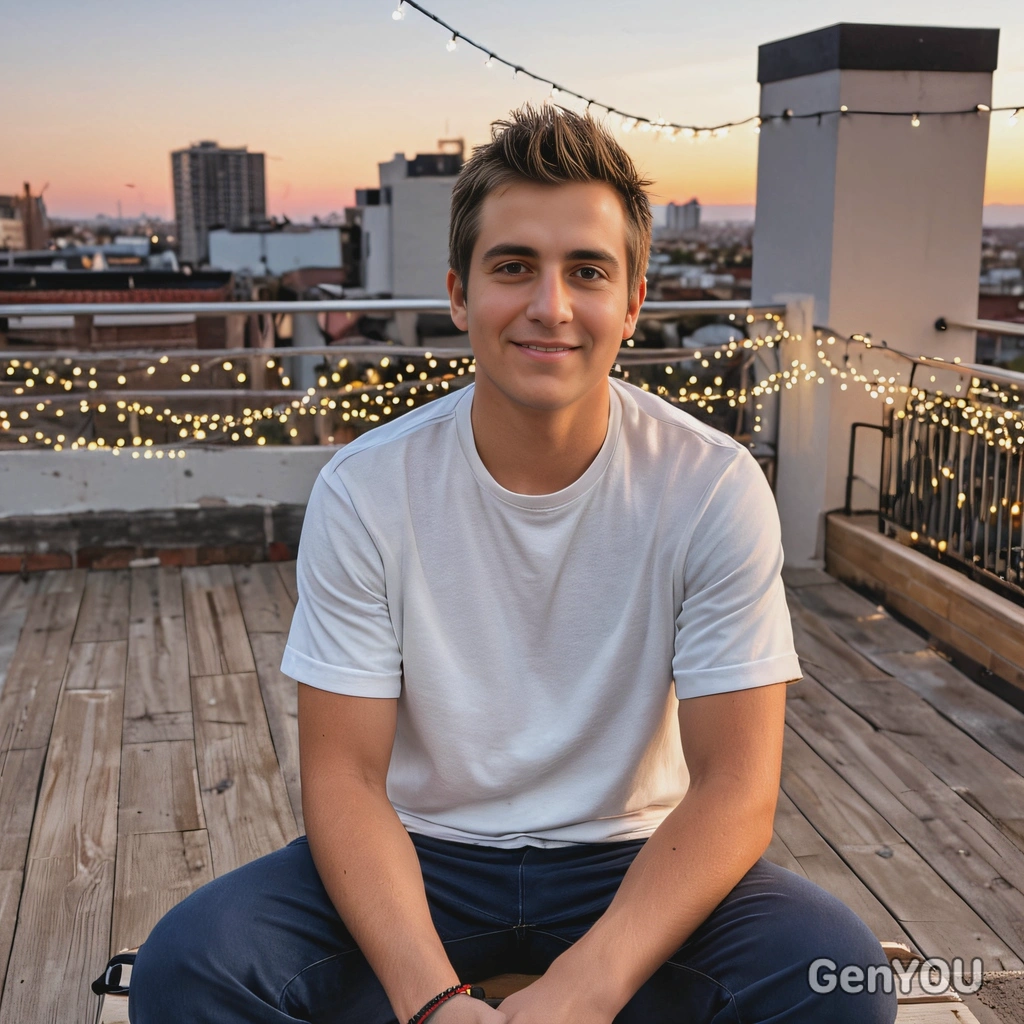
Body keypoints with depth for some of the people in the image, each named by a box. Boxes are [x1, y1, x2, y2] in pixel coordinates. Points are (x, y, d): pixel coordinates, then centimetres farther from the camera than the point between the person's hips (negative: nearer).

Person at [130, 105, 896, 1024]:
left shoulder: (714, 488, -13)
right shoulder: (364, 491, -12)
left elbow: (735, 785, -14)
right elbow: (345, 776, -11)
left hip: (634, 860, 0)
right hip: (424, 857, 1)